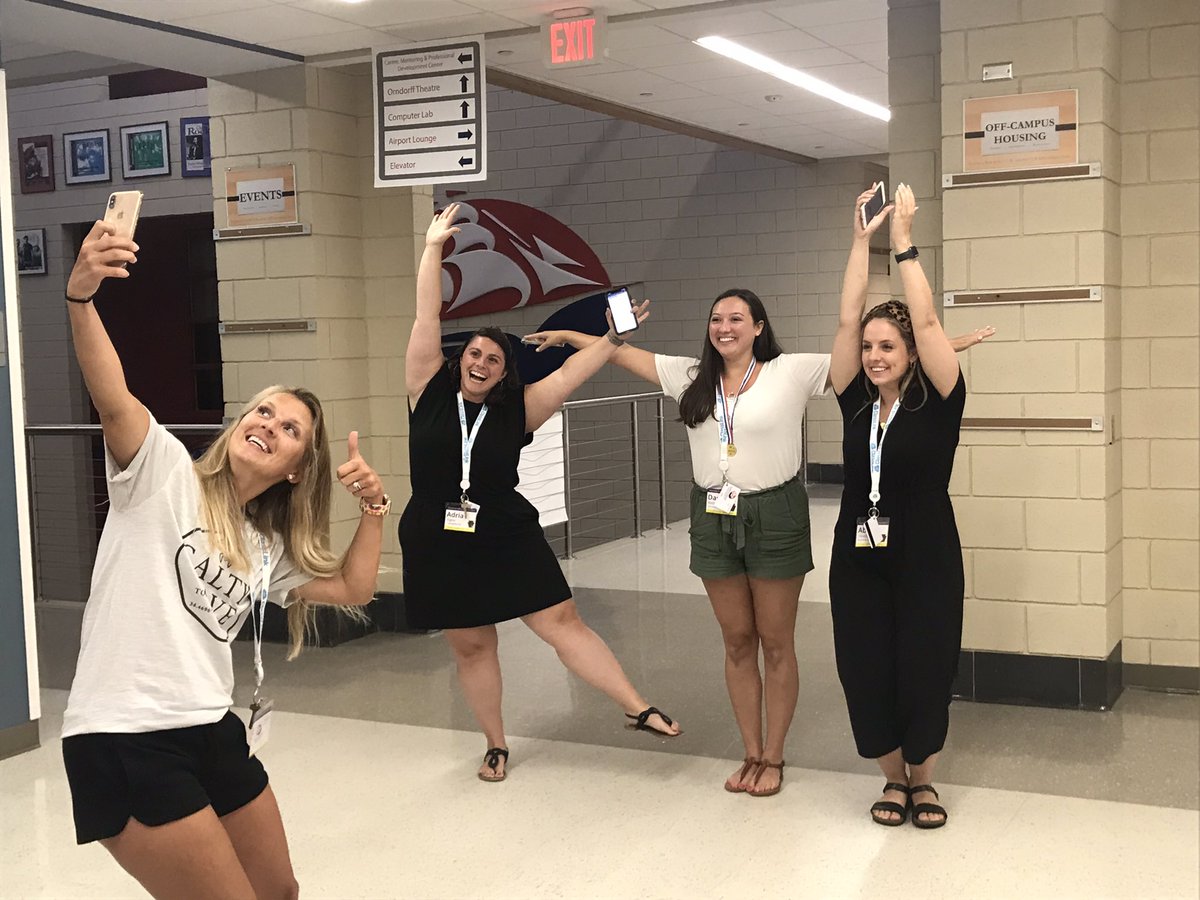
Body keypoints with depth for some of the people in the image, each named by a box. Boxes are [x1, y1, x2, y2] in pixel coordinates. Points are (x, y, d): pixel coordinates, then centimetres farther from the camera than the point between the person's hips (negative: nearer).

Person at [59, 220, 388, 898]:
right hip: (124, 744, -8)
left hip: (213, 734, 8)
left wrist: (374, 507, 5)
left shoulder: (266, 549, 16)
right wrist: (81, 297, -39)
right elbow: (112, 398, -23)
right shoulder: (164, 471, -4)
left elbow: (354, 588, 19)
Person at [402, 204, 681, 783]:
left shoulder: (516, 410, -1)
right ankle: (496, 746, 25)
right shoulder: (431, 392, -3)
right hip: (438, 546, 1)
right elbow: (427, 319, -7)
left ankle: (639, 709, 0)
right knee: (470, 646, 10)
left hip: (510, 540, 0)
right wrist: (433, 248, -9)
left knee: (562, 622, -2)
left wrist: (613, 340, -11)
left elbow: (568, 376, -3)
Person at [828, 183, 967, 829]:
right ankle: (894, 778, 27)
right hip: (858, 562, 3)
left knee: (923, 674, 5)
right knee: (866, 675, 5)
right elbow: (847, 320, -4)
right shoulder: (857, 402, 2)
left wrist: (904, 240, -13)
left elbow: (926, 321, -15)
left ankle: (922, 778, 29)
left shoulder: (937, 401, -6)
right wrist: (862, 239, -6)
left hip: (926, 563, -3)